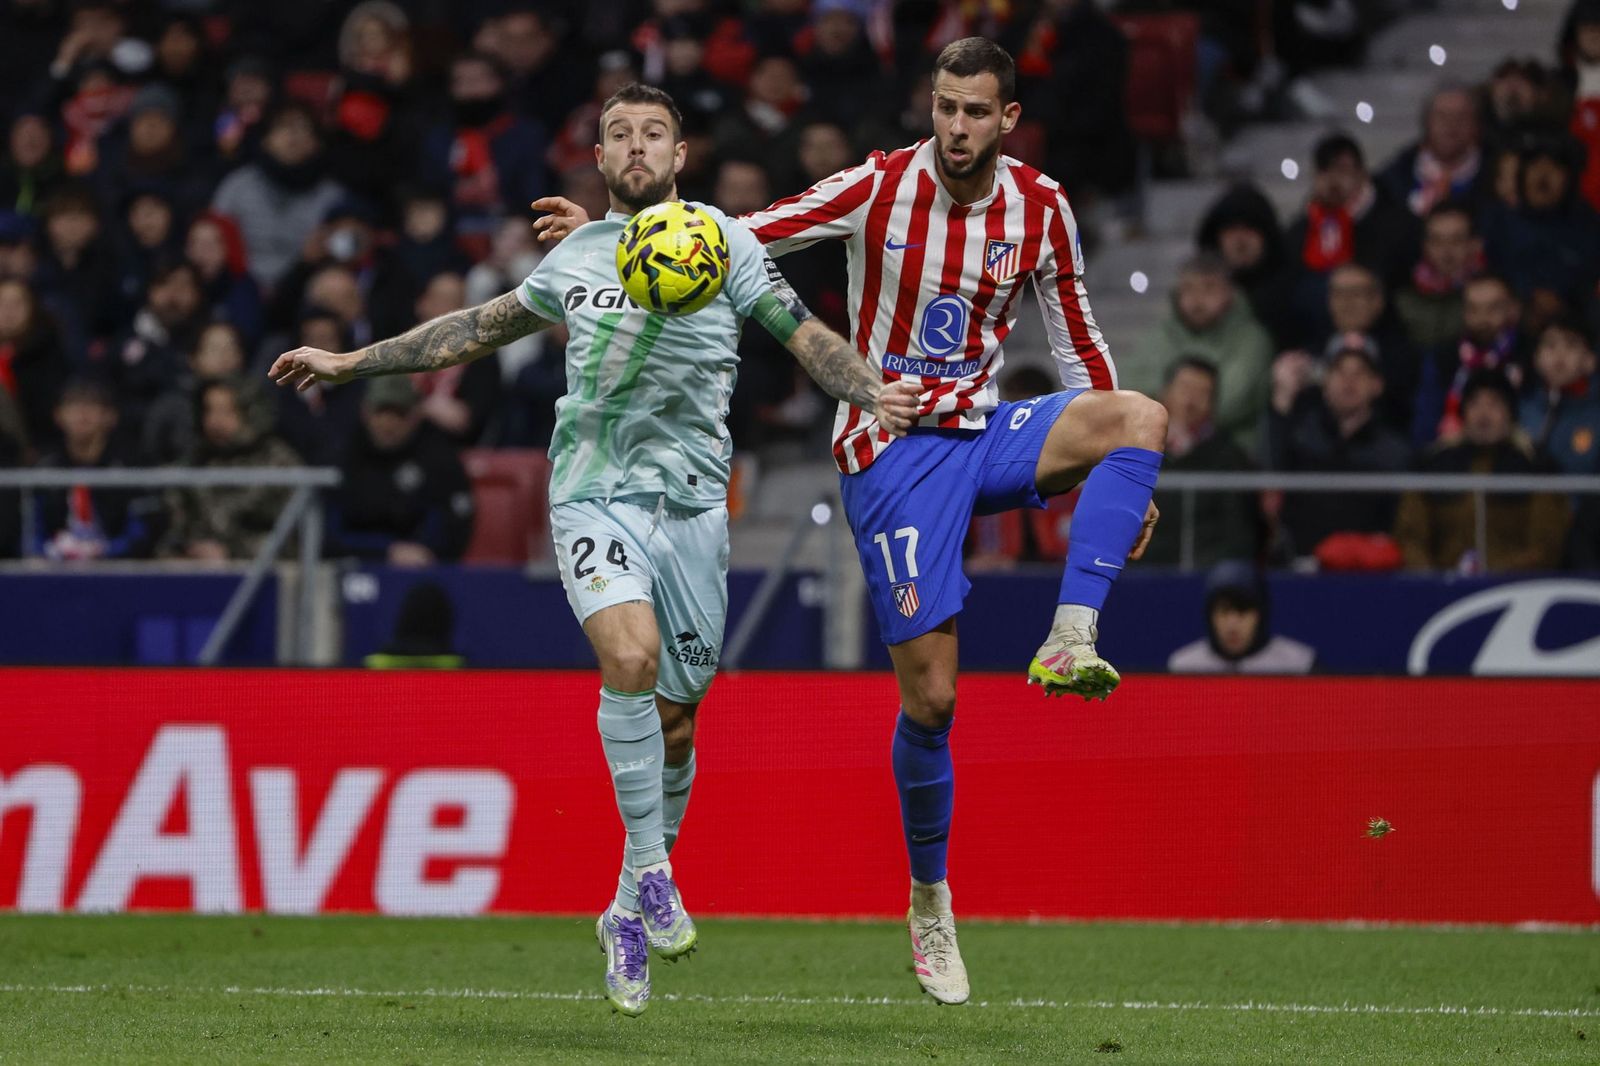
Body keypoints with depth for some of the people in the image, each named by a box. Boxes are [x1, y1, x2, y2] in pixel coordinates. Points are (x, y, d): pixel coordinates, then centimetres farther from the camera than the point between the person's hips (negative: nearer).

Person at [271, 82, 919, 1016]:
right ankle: (650, 870, -16)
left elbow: (804, 333, 4)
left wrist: (870, 391, -15)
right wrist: (352, 362, 27)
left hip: (691, 503, 0)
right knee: (631, 656, -27)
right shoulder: (575, 257, 12)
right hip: (593, 495, 0)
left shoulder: (722, 240, 6)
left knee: (674, 719, 2)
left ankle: (632, 912, 20)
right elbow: (484, 327, 26)